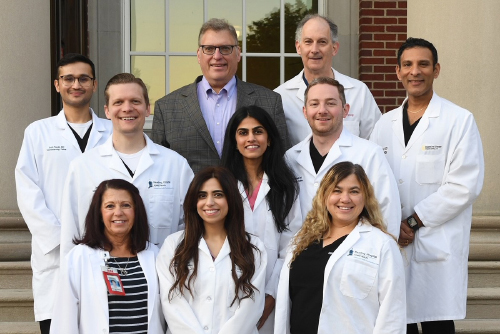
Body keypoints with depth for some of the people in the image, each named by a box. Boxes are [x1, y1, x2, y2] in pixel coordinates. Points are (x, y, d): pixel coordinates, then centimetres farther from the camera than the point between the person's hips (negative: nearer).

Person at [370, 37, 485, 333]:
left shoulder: (460, 121, -1)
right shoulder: (385, 124, 13)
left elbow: (465, 185, -10)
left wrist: (413, 222, -12)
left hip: (438, 247, -4)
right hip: (391, 244, 4)